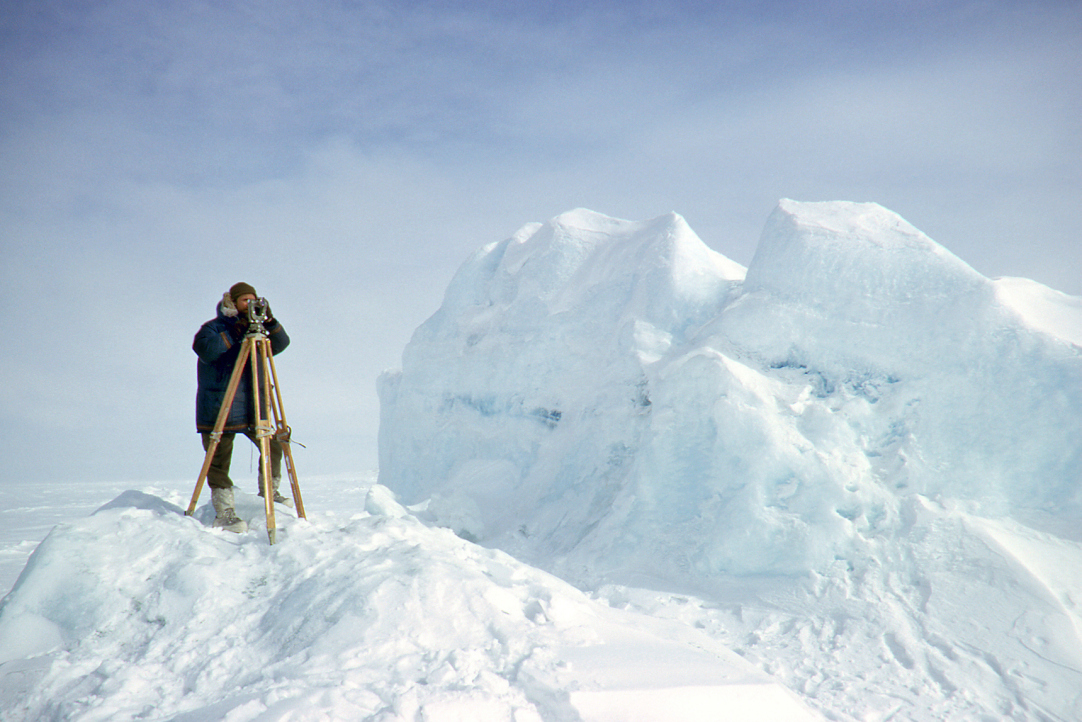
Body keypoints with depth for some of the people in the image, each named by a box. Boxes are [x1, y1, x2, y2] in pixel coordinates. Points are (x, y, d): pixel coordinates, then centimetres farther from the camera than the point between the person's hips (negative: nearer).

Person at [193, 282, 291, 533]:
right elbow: (205, 350, -20)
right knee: (219, 462, -6)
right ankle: (224, 512, -3)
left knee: (272, 446, 9)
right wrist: (234, 333, -22)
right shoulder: (213, 328, -1)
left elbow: (281, 344, 0)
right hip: (219, 410, -5)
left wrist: (269, 322, -15)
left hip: (251, 409, 5)